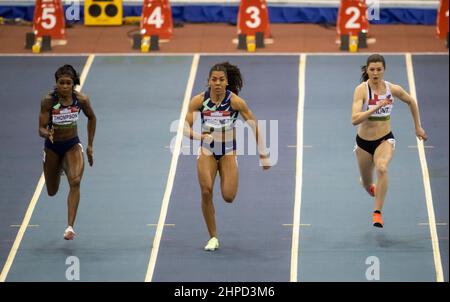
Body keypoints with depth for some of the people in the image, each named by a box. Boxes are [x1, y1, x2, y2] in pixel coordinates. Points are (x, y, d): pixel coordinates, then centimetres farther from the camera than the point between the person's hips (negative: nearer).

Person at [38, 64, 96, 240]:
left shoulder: (81, 100, -15)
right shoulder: (48, 101, -21)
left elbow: (91, 118, 5)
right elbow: (41, 129, -19)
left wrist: (90, 145, 8)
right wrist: (47, 133, -43)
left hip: (73, 145, 0)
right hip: (53, 147, 0)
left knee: (75, 181, -25)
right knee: (52, 192, 16)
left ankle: (70, 227, -26)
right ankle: (59, 170, 54)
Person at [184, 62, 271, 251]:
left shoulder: (235, 101, -15)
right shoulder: (199, 100, -12)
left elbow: (255, 126, -7)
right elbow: (185, 127, -11)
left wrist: (263, 154, -8)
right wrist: (199, 136, -33)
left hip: (228, 152, -1)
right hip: (207, 151, 1)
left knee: (228, 197, -10)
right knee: (206, 192, -16)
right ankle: (213, 238, -1)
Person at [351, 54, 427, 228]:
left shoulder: (393, 89, -7)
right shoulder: (361, 90, -17)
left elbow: (411, 102, 15)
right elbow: (355, 119, -28)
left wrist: (418, 127, 18)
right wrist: (376, 108, -36)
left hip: (385, 140, 0)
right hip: (364, 142, 0)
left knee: (382, 168, -33)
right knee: (367, 185, 17)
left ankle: (377, 213, -30)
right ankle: (373, 188, 58)